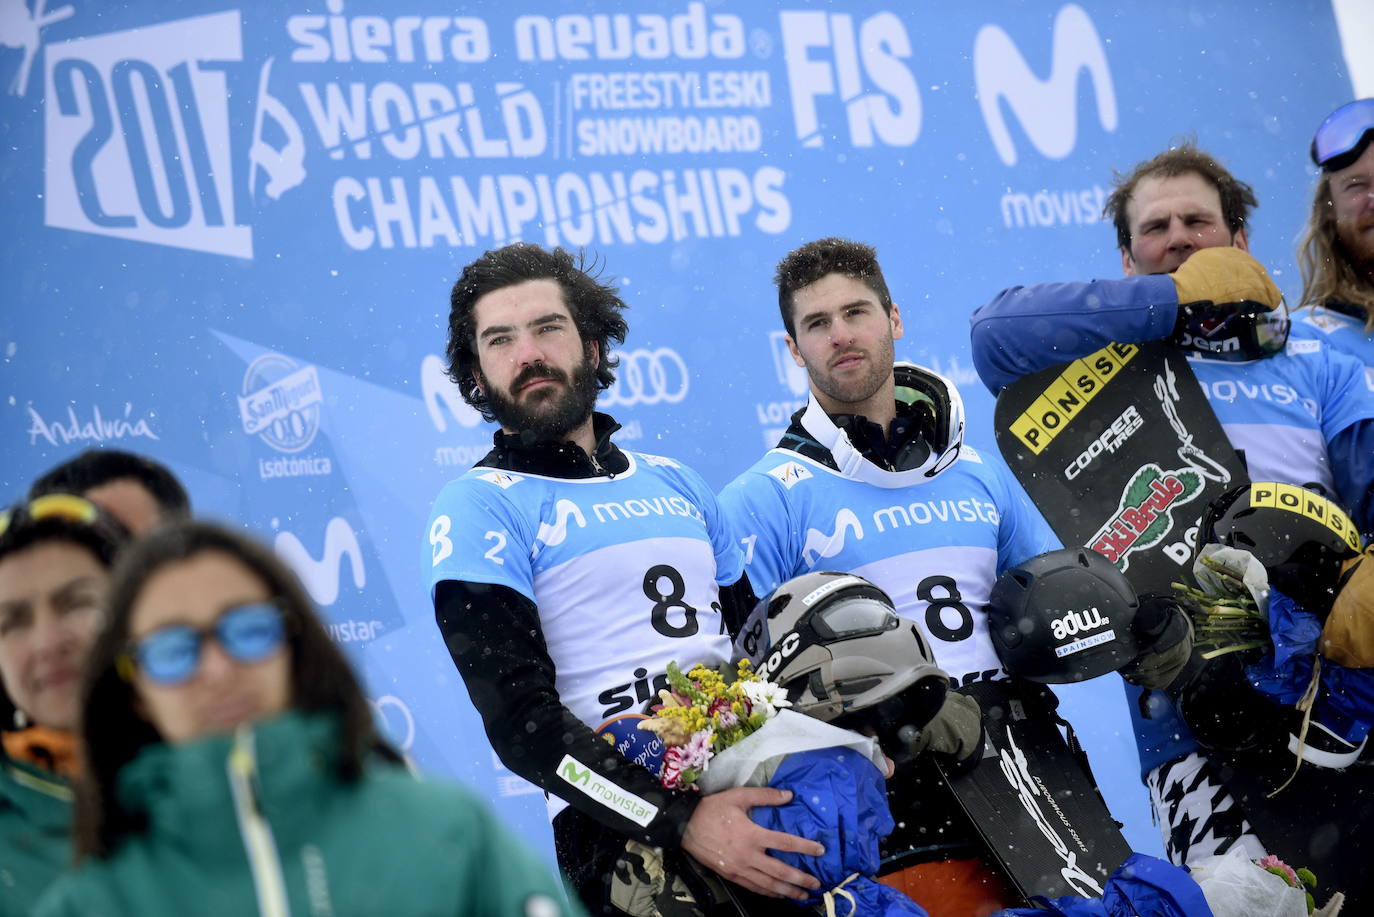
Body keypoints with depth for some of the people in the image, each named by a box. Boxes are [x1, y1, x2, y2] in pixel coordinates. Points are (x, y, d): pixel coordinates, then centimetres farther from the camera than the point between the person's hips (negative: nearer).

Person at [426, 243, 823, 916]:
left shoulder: (675, 483, 17)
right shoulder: (477, 508, -3)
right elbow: (521, 722, -14)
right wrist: (682, 822, -23)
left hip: (762, 803, 6)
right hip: (626, 844, -6)